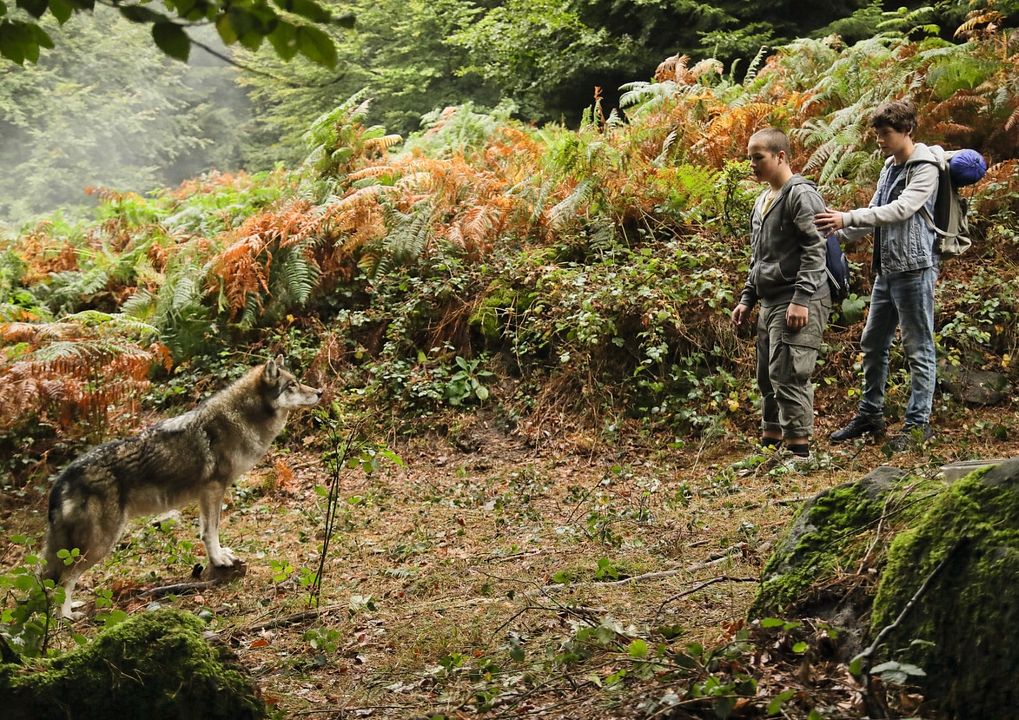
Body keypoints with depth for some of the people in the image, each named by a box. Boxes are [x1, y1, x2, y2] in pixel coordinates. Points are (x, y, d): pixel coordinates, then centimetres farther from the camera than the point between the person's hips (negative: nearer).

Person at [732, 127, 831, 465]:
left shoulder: (801, 195, -10)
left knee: (788, 377, -12)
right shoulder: (763, 201, 19)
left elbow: (815, 250, -18)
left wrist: (801, 299, -23)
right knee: (767, 378, 13)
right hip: (770, 304, 10)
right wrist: (747, 299, 21)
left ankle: (799, 451, -8)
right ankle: (770, 444, 22)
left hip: (798, 304, -10)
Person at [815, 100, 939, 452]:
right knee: (873, 343, 14)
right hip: (886, 269, 9)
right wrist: (837, 232, 4)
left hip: (914, 268, -9)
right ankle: (870, 414, 25)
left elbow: (901, 209, -23)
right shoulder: (890, 166, 15)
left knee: (918, 348, -1)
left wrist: (847, 218, -26)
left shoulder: (925, 168, -11)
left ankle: (918, 422, 4)